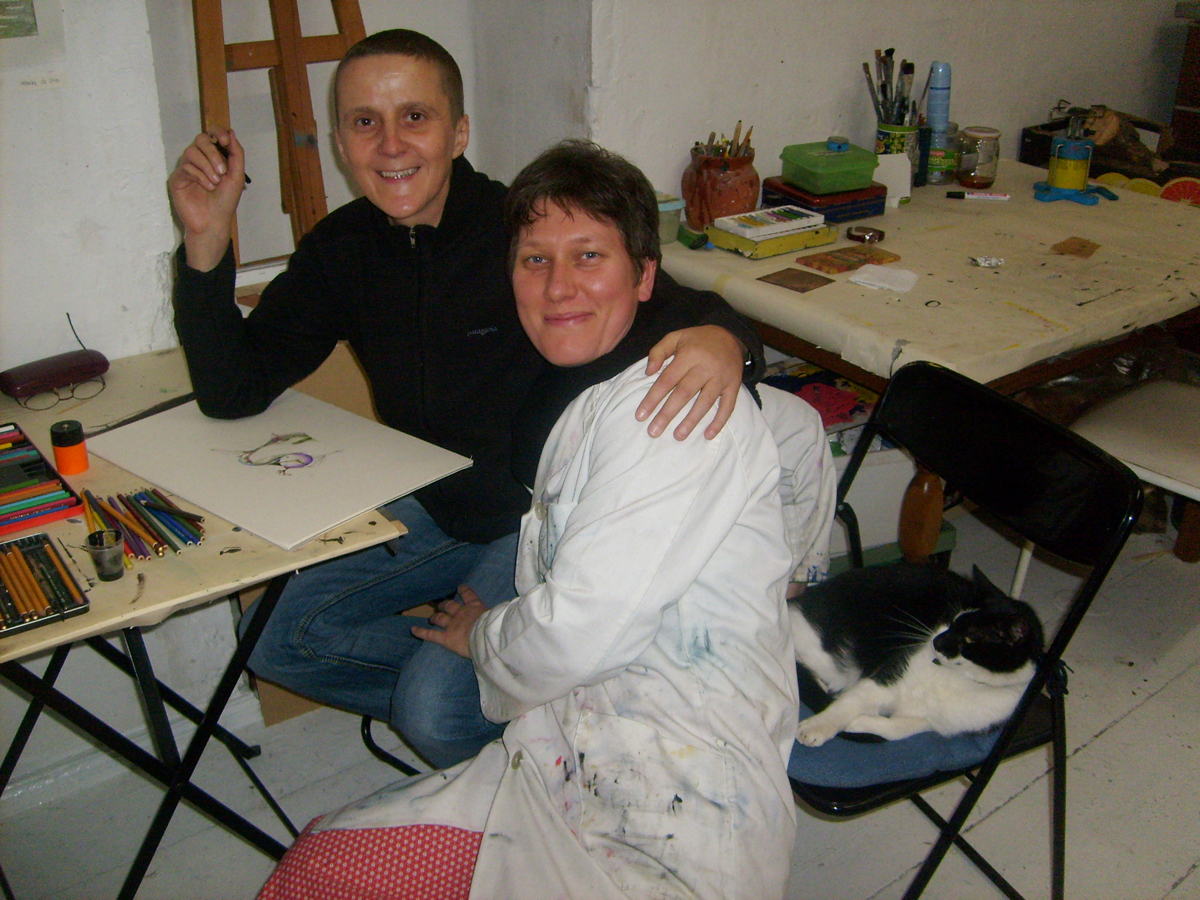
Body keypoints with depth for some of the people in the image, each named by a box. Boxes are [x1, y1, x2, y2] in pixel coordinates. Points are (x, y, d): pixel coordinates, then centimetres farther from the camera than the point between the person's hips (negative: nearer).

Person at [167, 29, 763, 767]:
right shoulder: (343, 248, -3)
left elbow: (680, 313, -23)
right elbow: (233, 392, -5)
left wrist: (722, 338, -50)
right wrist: (207, 239, -19)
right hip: (435, 508, 7)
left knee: (435, 712, -20)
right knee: (279, 637, 1)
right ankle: (495, 681, 7)